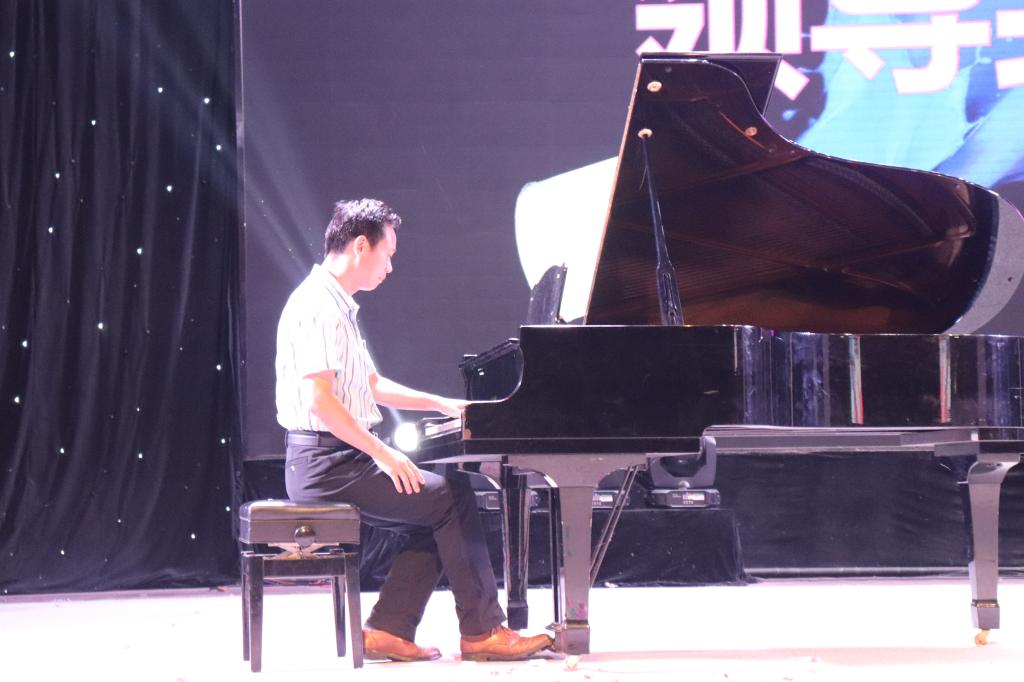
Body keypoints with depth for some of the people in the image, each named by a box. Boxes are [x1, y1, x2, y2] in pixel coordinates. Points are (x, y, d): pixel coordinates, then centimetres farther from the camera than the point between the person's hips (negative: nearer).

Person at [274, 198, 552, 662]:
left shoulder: (337, 305, 19)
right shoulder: (317, 305, -15)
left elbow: (370, 385, 30)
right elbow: (318, 400, -23)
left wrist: (441, 404, 24)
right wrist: (384, 454, -20)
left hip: (337, 458, 10)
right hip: (325, 462, -10)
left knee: (433, 517, 6)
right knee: (452, 498, -12)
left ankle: (387, 630, 1)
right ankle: (481, 632, -6)